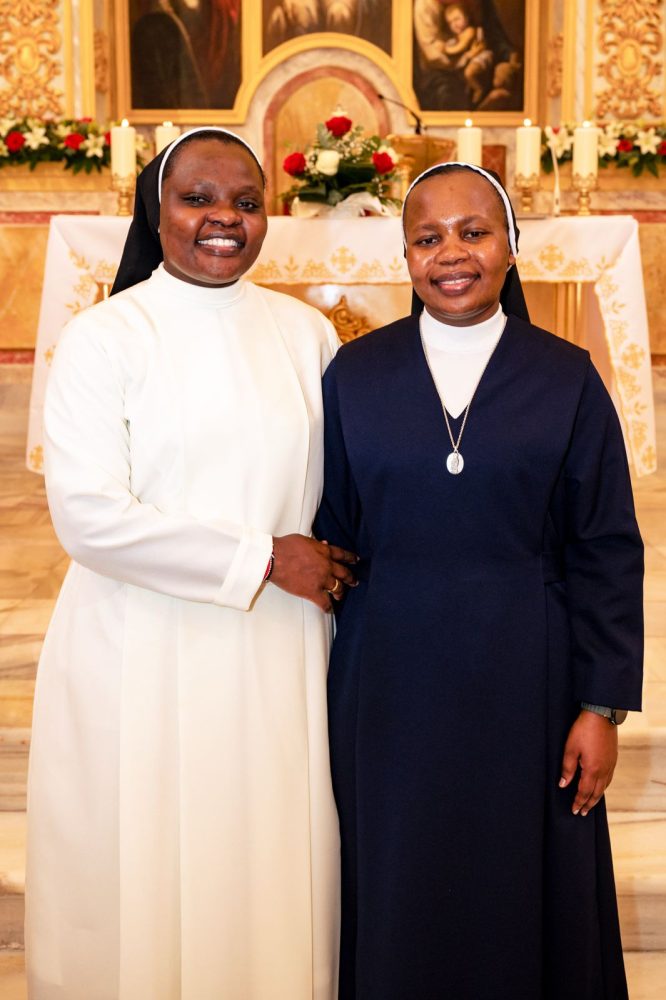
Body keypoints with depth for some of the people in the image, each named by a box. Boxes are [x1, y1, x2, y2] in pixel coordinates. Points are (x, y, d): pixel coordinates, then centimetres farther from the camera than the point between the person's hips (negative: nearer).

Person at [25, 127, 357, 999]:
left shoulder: (306, 333, 7)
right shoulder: (104, 337, -4)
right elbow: (88, 514, -13)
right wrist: (262, 559, -12)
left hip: (277, 662, 3)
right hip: (142, 661, -3)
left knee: (274, 879, 10)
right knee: (145, 884, 8)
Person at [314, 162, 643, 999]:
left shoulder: (566, 379, -1)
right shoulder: (355, 373, 2)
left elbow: (606, 553, -1)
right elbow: (328, 533, 4)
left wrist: (602, 705, -5)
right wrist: (320, 692, 2)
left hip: (522, 676, 0)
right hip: (388, 678, 1)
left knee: (520, 893, 10)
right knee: (395, 896, 12)